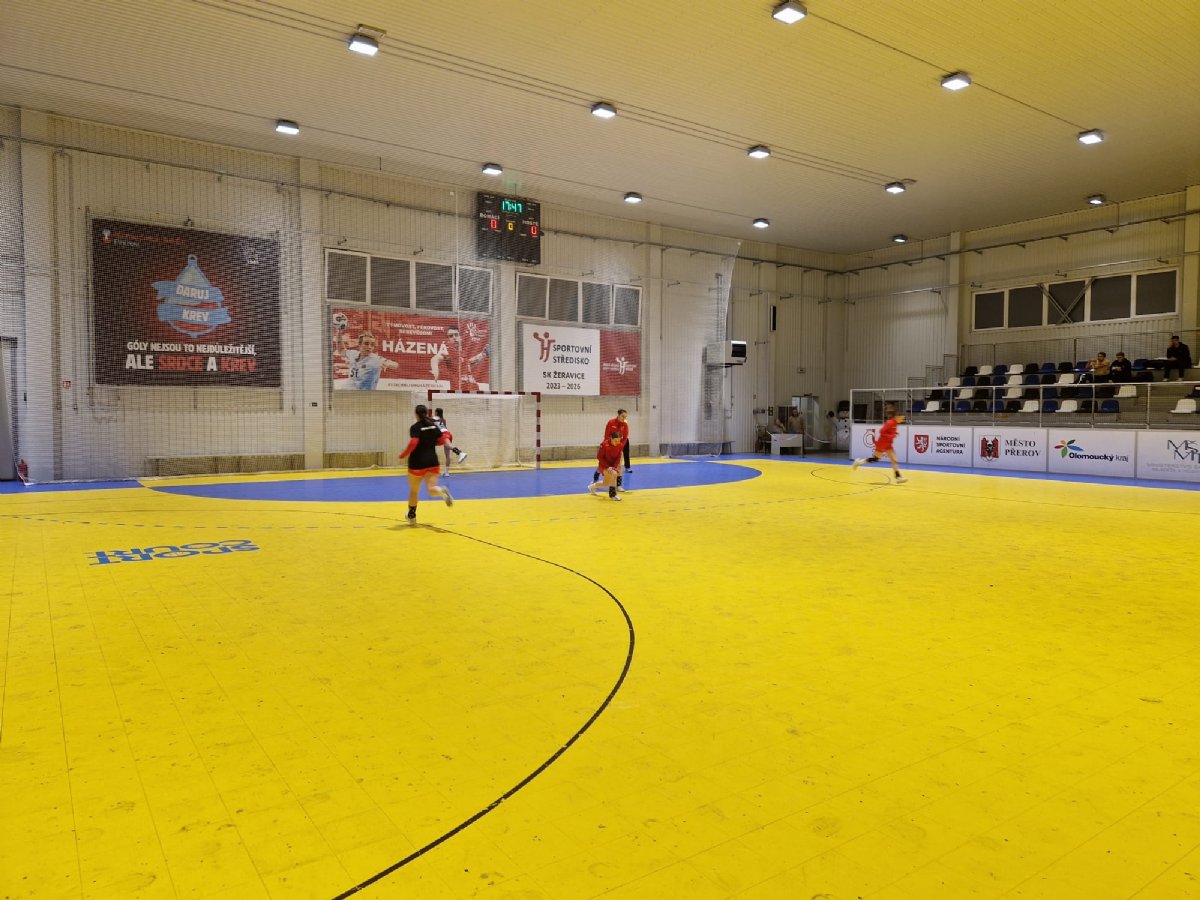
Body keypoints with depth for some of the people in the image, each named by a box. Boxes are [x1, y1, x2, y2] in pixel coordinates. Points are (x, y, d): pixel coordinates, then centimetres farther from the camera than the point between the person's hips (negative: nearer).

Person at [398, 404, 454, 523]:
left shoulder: (415, 427, -9)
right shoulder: (434, 425, 6)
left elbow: (413, 443, -22)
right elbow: (442, 440, 7)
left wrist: (403, 455, -10)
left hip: (417, 463, -3)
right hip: (432, 462, 3)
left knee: (414, 491, 15)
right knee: (431, 489, -4)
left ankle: (412, 517, 28)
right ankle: (443, 491, -39)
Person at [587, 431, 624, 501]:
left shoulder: (620, 445, -10)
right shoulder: (604, 444, -24)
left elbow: (618, 457, -5)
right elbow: (599, 457, -19)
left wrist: (615, 467, -20)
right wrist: (608, 467, -26)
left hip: (613, 465, 6)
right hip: (603, 466, -6)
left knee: (606, 484, 14)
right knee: (614, 474, -33)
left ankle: (592, 486, 45)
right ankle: (612, 494, -21)